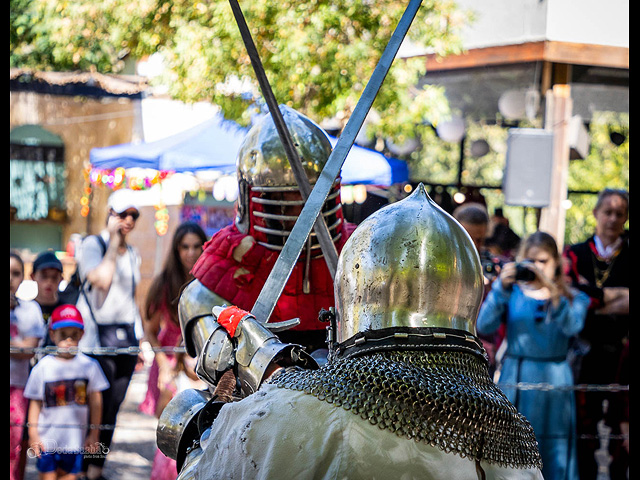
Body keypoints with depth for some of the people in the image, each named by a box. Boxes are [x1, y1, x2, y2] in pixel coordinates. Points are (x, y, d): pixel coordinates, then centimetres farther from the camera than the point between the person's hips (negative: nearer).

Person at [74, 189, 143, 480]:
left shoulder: (132, 254, 16)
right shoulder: (92, 244, -4)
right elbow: (101, 279, -22)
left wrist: (139, 340, 19)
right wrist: (114, 242, -13)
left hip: (126, 337, 6)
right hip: (98, 337, -6)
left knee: (113, 407, 6)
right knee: (95, 407, -7)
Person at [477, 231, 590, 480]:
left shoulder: (572, 298, 5)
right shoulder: (513, 293, 5)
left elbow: (572, 326, -17)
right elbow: (484, 326, -9)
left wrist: (551, 289, -29)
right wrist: (501, 287, -20)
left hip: (553, 381, 0)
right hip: (514, 378, 0)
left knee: (554, 453, 3)